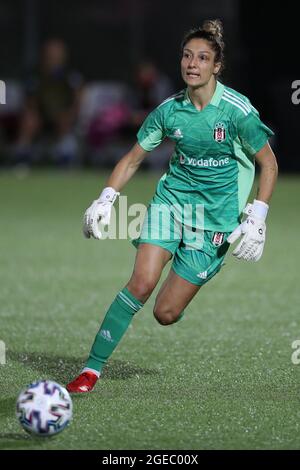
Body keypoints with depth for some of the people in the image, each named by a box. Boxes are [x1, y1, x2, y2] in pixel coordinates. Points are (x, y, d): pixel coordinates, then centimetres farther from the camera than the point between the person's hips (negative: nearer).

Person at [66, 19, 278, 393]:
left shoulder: (237, 111, -14)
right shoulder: (169, 110, -3)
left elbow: (269, 164, -4)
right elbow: (133, 158, 9)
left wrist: (257, 218, -12)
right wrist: (106, 198, -4)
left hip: (216, 217, -2)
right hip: (172, 197, 2)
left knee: (166, 313, -5)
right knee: (141, 282, -19)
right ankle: (92, 368, -11)